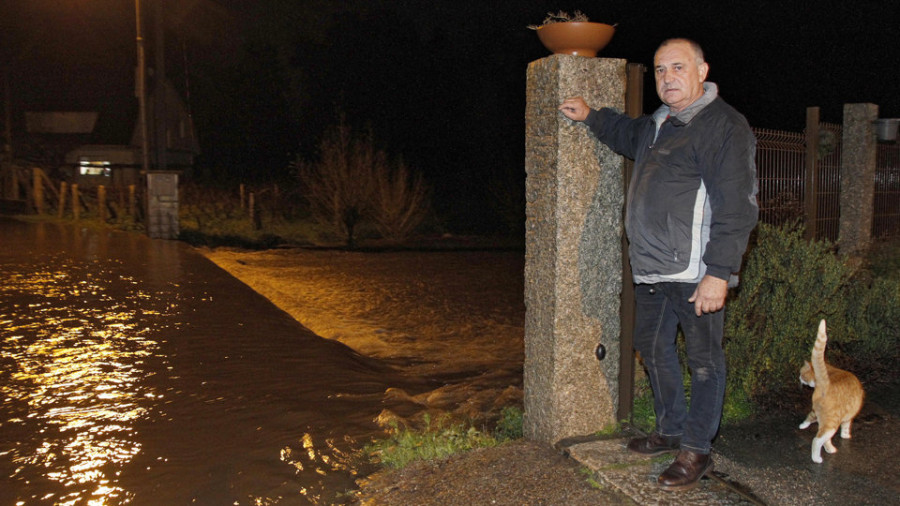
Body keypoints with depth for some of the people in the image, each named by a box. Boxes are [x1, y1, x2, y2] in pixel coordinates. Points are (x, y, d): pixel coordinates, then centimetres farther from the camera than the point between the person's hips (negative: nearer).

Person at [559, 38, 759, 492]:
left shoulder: (724, 126, -12)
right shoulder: (659, 123, 16)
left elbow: (737, 208, -19)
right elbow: (630, 135, 42)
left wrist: (719, 272, -24)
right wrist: (590, 116, 31)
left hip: (696, 271, -9)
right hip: (651, 268, 10)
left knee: (703, 360, 2)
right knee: (652, 347, 19)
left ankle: (696, 450, 15)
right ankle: (670, 430, 35)